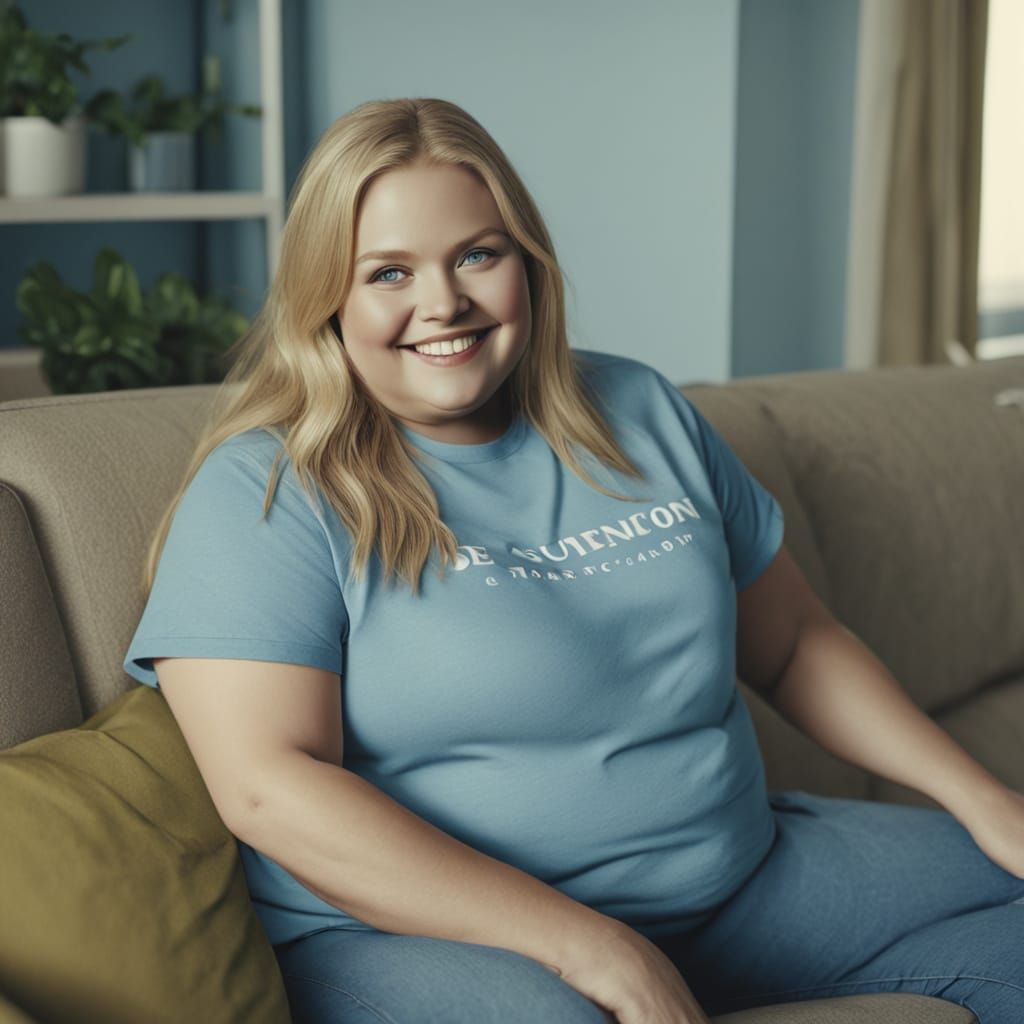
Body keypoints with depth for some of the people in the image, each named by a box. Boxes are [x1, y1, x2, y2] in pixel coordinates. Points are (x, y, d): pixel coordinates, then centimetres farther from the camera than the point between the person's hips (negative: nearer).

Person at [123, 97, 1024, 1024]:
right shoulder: (262, 491, -10)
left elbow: (797, 643, 17)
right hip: (419, 927, -6)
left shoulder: (642, 413, 9)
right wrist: (589, 947, -24)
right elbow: (267, 787, -20)